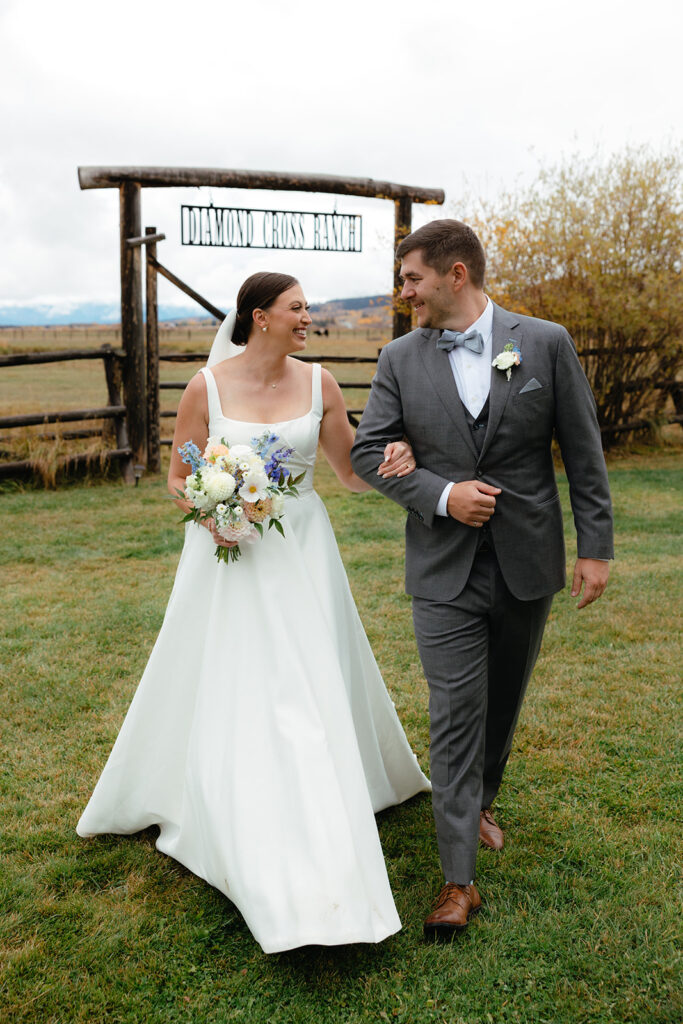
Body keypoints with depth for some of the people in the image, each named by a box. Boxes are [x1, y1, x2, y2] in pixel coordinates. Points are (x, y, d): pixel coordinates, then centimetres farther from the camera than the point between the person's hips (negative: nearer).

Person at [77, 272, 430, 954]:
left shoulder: (317, 383, 0)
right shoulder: (207, 387, -6)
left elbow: (352, 472, 5)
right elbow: (178, 476, 3)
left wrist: (393, 463, -17)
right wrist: (208, 513, -17)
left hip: (301, 551, 2)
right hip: (228, 553, -2)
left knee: (313, 693, 3)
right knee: (227, 695, 2)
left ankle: (320, 867, 20)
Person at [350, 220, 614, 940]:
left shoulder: (546, 343, -4)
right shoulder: (400, 359, -1)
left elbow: (583, 450, -1)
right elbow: (368, 451, -1)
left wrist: (595, 546, -3)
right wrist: (441, 495, -16)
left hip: (527, 564, 1)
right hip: (444, 571, -1)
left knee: (503, 701, 19)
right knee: (455, 716, -1)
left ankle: (480, 797, 46)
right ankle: (459, 879, 9)